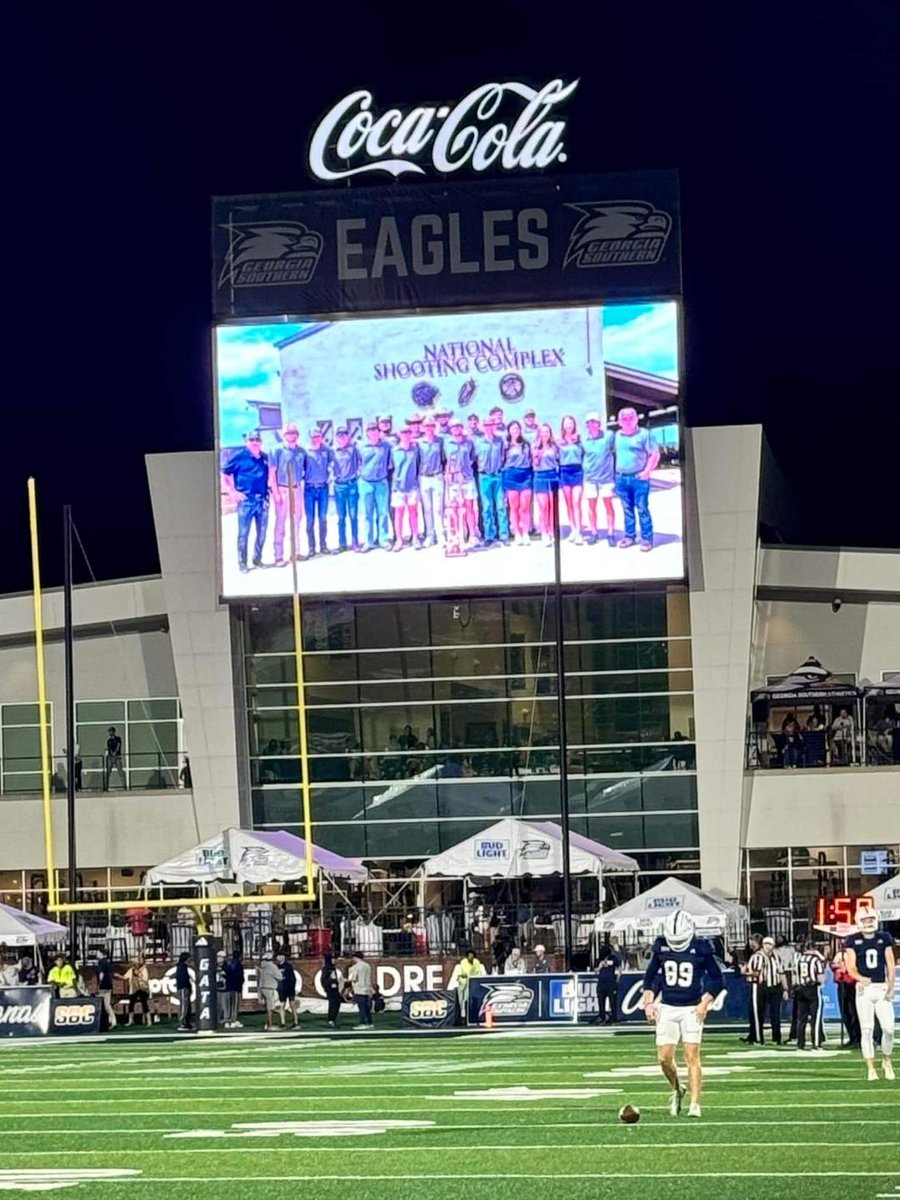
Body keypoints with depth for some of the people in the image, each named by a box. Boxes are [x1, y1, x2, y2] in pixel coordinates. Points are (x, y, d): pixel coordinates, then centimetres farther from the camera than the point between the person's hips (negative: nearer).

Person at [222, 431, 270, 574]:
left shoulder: (265, 458, 11)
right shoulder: (239, 457, -2)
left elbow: (270, 476, 23)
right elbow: (224, 475, 0)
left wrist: (268, 494, 12)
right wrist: (232, 492, -7)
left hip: (262, 501, 5)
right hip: (246, 500, -5)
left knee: (262, 532, 10)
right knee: (243, 533, -3)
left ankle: (257, 559, 24)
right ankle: (242, 563, 4)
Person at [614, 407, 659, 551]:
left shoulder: (644, 434, -3)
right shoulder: (617, 436, 11)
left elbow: (654, 454, -4)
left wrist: (647, 471, -12)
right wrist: (614, 472, 12)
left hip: (638, 478, -5)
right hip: (621, 478, 5)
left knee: (642, 509, -4)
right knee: (627, 509, 9)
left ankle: (646, 538, -2)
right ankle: (629, 536, 16)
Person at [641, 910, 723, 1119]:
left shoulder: (701, 949, -8)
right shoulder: (661, 948, 1)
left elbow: (716, 979, 1)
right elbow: (650, 976, 13)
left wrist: (705, 1003, -9)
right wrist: (648, 1002, 4)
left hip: (691, 1009, -3)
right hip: (667, 1008, 3)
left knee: (692, 1056, -8)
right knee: (664, 1057, -1)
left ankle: (695, 1104, -5)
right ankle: (676, 1090, 27)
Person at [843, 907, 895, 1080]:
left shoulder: (884, 938, 7)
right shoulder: (853, 941, 2)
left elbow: (891, 965, 6)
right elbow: (850, 967, -4)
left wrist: (891, 986, -5)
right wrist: (860, 978, -25)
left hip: (882, 988, 1)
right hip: (864, 989, -1)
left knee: (888, 1027, -4)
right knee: (867, 1029, -3)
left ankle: (886, 1060, 20)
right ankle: (870, 1068, 2)